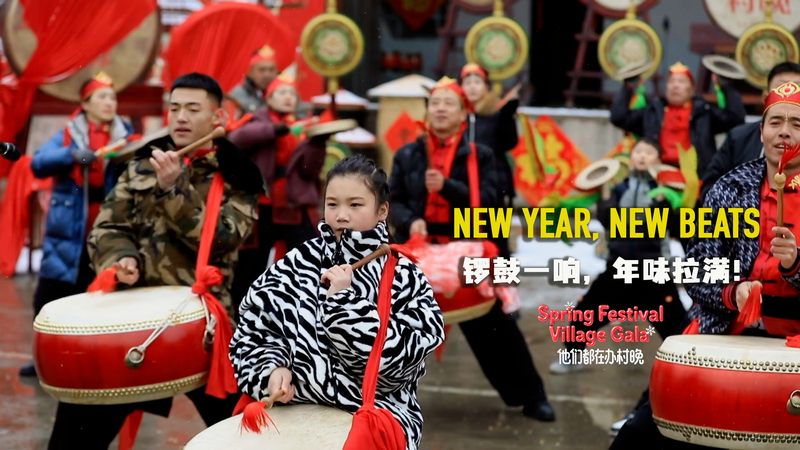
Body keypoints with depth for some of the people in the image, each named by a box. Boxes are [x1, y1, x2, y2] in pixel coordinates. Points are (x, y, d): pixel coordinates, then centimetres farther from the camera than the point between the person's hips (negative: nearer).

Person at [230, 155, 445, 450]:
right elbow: (252, 330, 3)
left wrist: (346, 301, -20)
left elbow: (402, 359, -16)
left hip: (373, 410, -2)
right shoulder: (301, 262, 2)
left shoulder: (405, 278, -4)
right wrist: (273, 368, -15)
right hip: (297, 401, 2)